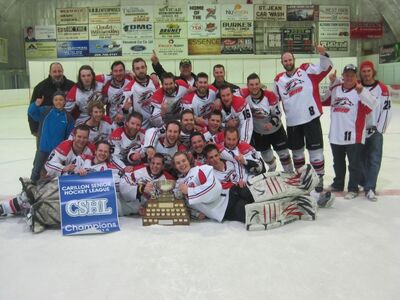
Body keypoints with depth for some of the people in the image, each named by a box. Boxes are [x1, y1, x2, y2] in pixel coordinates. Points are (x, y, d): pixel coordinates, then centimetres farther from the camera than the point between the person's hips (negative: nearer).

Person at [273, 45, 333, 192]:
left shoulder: (306, 70, 0)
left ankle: (319, 177, 15)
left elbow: (325, 67, -10)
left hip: (311, 118, -4)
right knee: (296, 150, 17)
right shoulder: (278, 79, 10)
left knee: (315, 149, 0)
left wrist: (323, 54, -26)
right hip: (292, 122, 4)